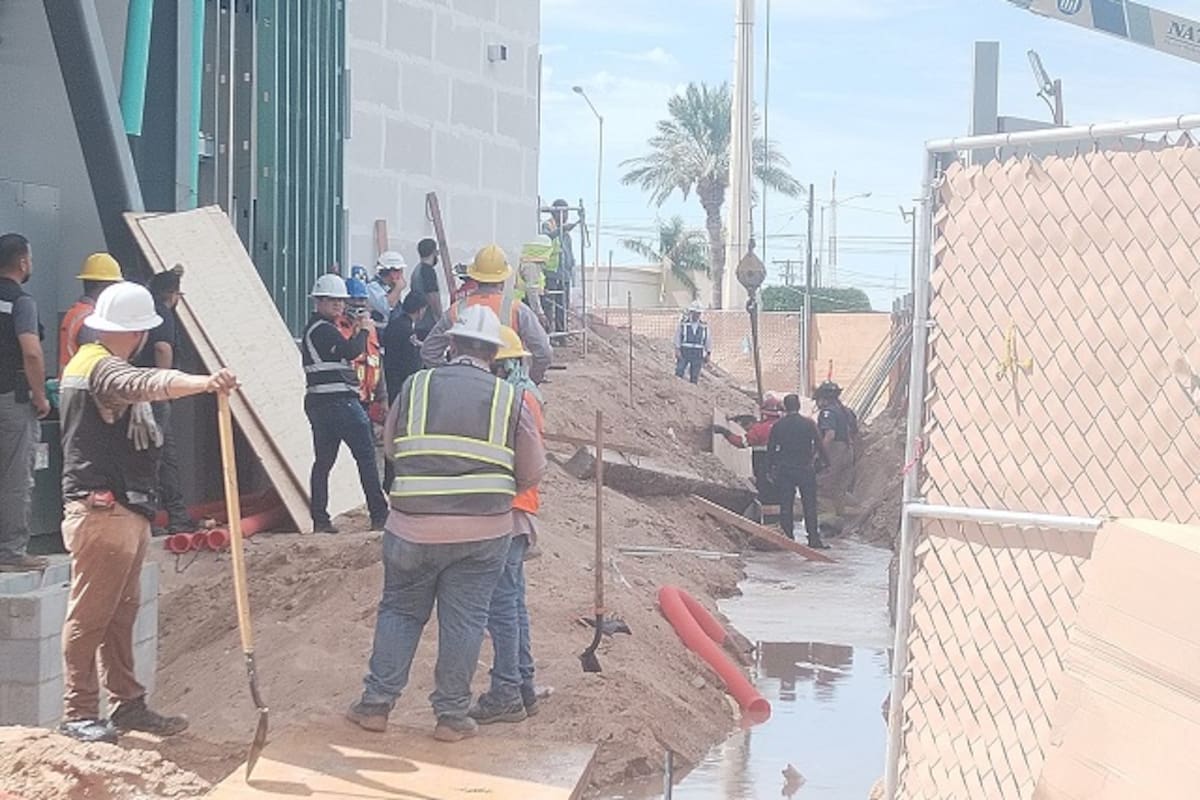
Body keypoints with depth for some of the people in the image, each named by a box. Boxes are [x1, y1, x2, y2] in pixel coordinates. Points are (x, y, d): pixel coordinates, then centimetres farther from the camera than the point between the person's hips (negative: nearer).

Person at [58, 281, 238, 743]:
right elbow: (148, 384, -35)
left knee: (121, 612, 13)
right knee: (90, 613, -6)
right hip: (101, 510, -11)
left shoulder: (93, 362, 20)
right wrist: (205, 383, -49)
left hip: (125, 511, 11)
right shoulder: (101, 367, -14)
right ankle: (78, 713, -2)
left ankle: (128, 704, 19)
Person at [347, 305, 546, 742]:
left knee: (400, 611, 14)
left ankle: (376, 702, 17)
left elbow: (390, 445, 13)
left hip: (414, 528, 1)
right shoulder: (510, 399, -1)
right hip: (484, 533, -1)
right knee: (464, 620, 7)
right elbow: (532, 471, 4)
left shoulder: (415, 387, 1)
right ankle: (452, 715, 12)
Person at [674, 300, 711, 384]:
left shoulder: (704, 326, 4)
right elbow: (677, 336, -4)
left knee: (694, 378, -1)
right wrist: (677, 350, -14)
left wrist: (708, 354, 0)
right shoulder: (683, 323, -1)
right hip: (684, 352, -1)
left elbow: (708, 340, 6)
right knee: (679, 374, -9)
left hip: (697, 354, 1)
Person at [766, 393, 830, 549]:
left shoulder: (778, 426, 1)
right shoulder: (809, 424, -3)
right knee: (809, 504, 2)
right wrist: (825, 461, 9)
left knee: (786, 505, 5)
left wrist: (771, 469, 14)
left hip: (784, 470, 1)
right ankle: (813, 538, -2)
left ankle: (788, 538, 3)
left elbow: (771, 449, 5)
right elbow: (819, 445, -2)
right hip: (805, 469, -1)